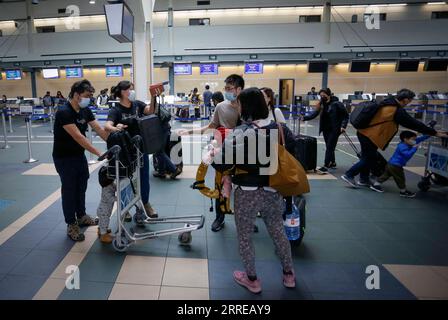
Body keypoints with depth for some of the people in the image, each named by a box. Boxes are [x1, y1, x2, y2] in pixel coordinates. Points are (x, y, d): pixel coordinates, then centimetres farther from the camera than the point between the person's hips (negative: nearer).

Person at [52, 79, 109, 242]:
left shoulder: (85, 111, -1)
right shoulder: (64, 112, -25)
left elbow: (99, 129, -3)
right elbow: (78, 137, -32)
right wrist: (99, 154, -37)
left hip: (79, 155, 7)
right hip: (64, 157, -7)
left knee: (81, 186, 16)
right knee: (69, 189, 1)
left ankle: (81, 216, 34)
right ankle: (71, 225, 14)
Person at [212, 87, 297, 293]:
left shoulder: (240, 133, -20)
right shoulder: (280, 129, -4)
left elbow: (220, 164, -25)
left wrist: (211, 156, -5)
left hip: (247, 193, -5)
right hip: (273, 190, 5)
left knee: (244, 236, 16)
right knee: (278, 231, 24)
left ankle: (252, 280, 31)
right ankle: (289, 274, 39)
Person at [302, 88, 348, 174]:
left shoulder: (336, 104, -13)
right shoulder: (322, 104, 2)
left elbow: (346, 116, -7)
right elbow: (314, 114, 2)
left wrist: (343, 126, -18)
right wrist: (305, 118, -10)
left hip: (334, 129, -6)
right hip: (326, 129, 6)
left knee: (329, 147, -8)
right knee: (329, 147, 16)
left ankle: (326, 167, -9)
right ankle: (332, 163, 33)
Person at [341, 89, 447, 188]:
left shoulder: (386, 103, 9)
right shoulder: (398, 111, -15)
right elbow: (414, 123, -10)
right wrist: (435, 133, -2)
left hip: (364, 133, 9)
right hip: (370, 136, -9)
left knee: (367, 158, 19)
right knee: (368, 159, 3)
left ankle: (364, 180, 29)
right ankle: (349, 175, 8)